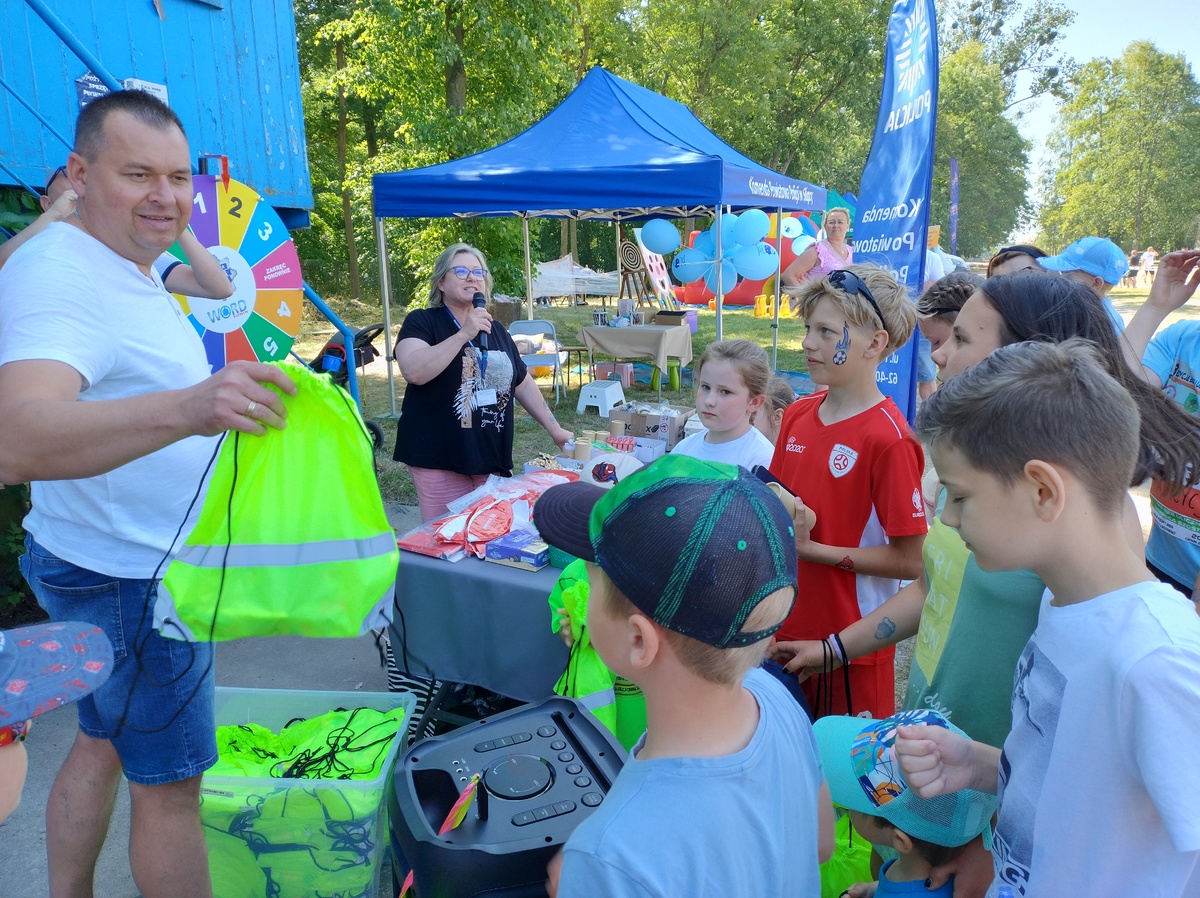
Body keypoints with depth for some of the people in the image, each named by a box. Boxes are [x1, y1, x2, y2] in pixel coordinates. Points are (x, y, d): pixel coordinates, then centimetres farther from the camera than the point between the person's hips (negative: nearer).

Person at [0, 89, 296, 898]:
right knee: (171, 782, 5)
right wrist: (185, 409, -56)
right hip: (131, 581, -10)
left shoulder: (128, 269, 9)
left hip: (117, 566, 10)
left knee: (103, 742, 23)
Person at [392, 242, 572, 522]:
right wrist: (464, 334, -23)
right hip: (441, 462, -5)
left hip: (494, 461, 5)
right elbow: (414, 371, -22)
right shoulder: (421, 322, -3)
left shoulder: (496, 330, 14)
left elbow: (524, 384, 20)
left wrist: (554, 429, 16)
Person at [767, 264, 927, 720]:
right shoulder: (797, 415, 1)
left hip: (851, 643, -6)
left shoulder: (888, 438, -19)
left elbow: (907, 561, -18)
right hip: (788, 631, 6)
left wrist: (811, 548, -20)